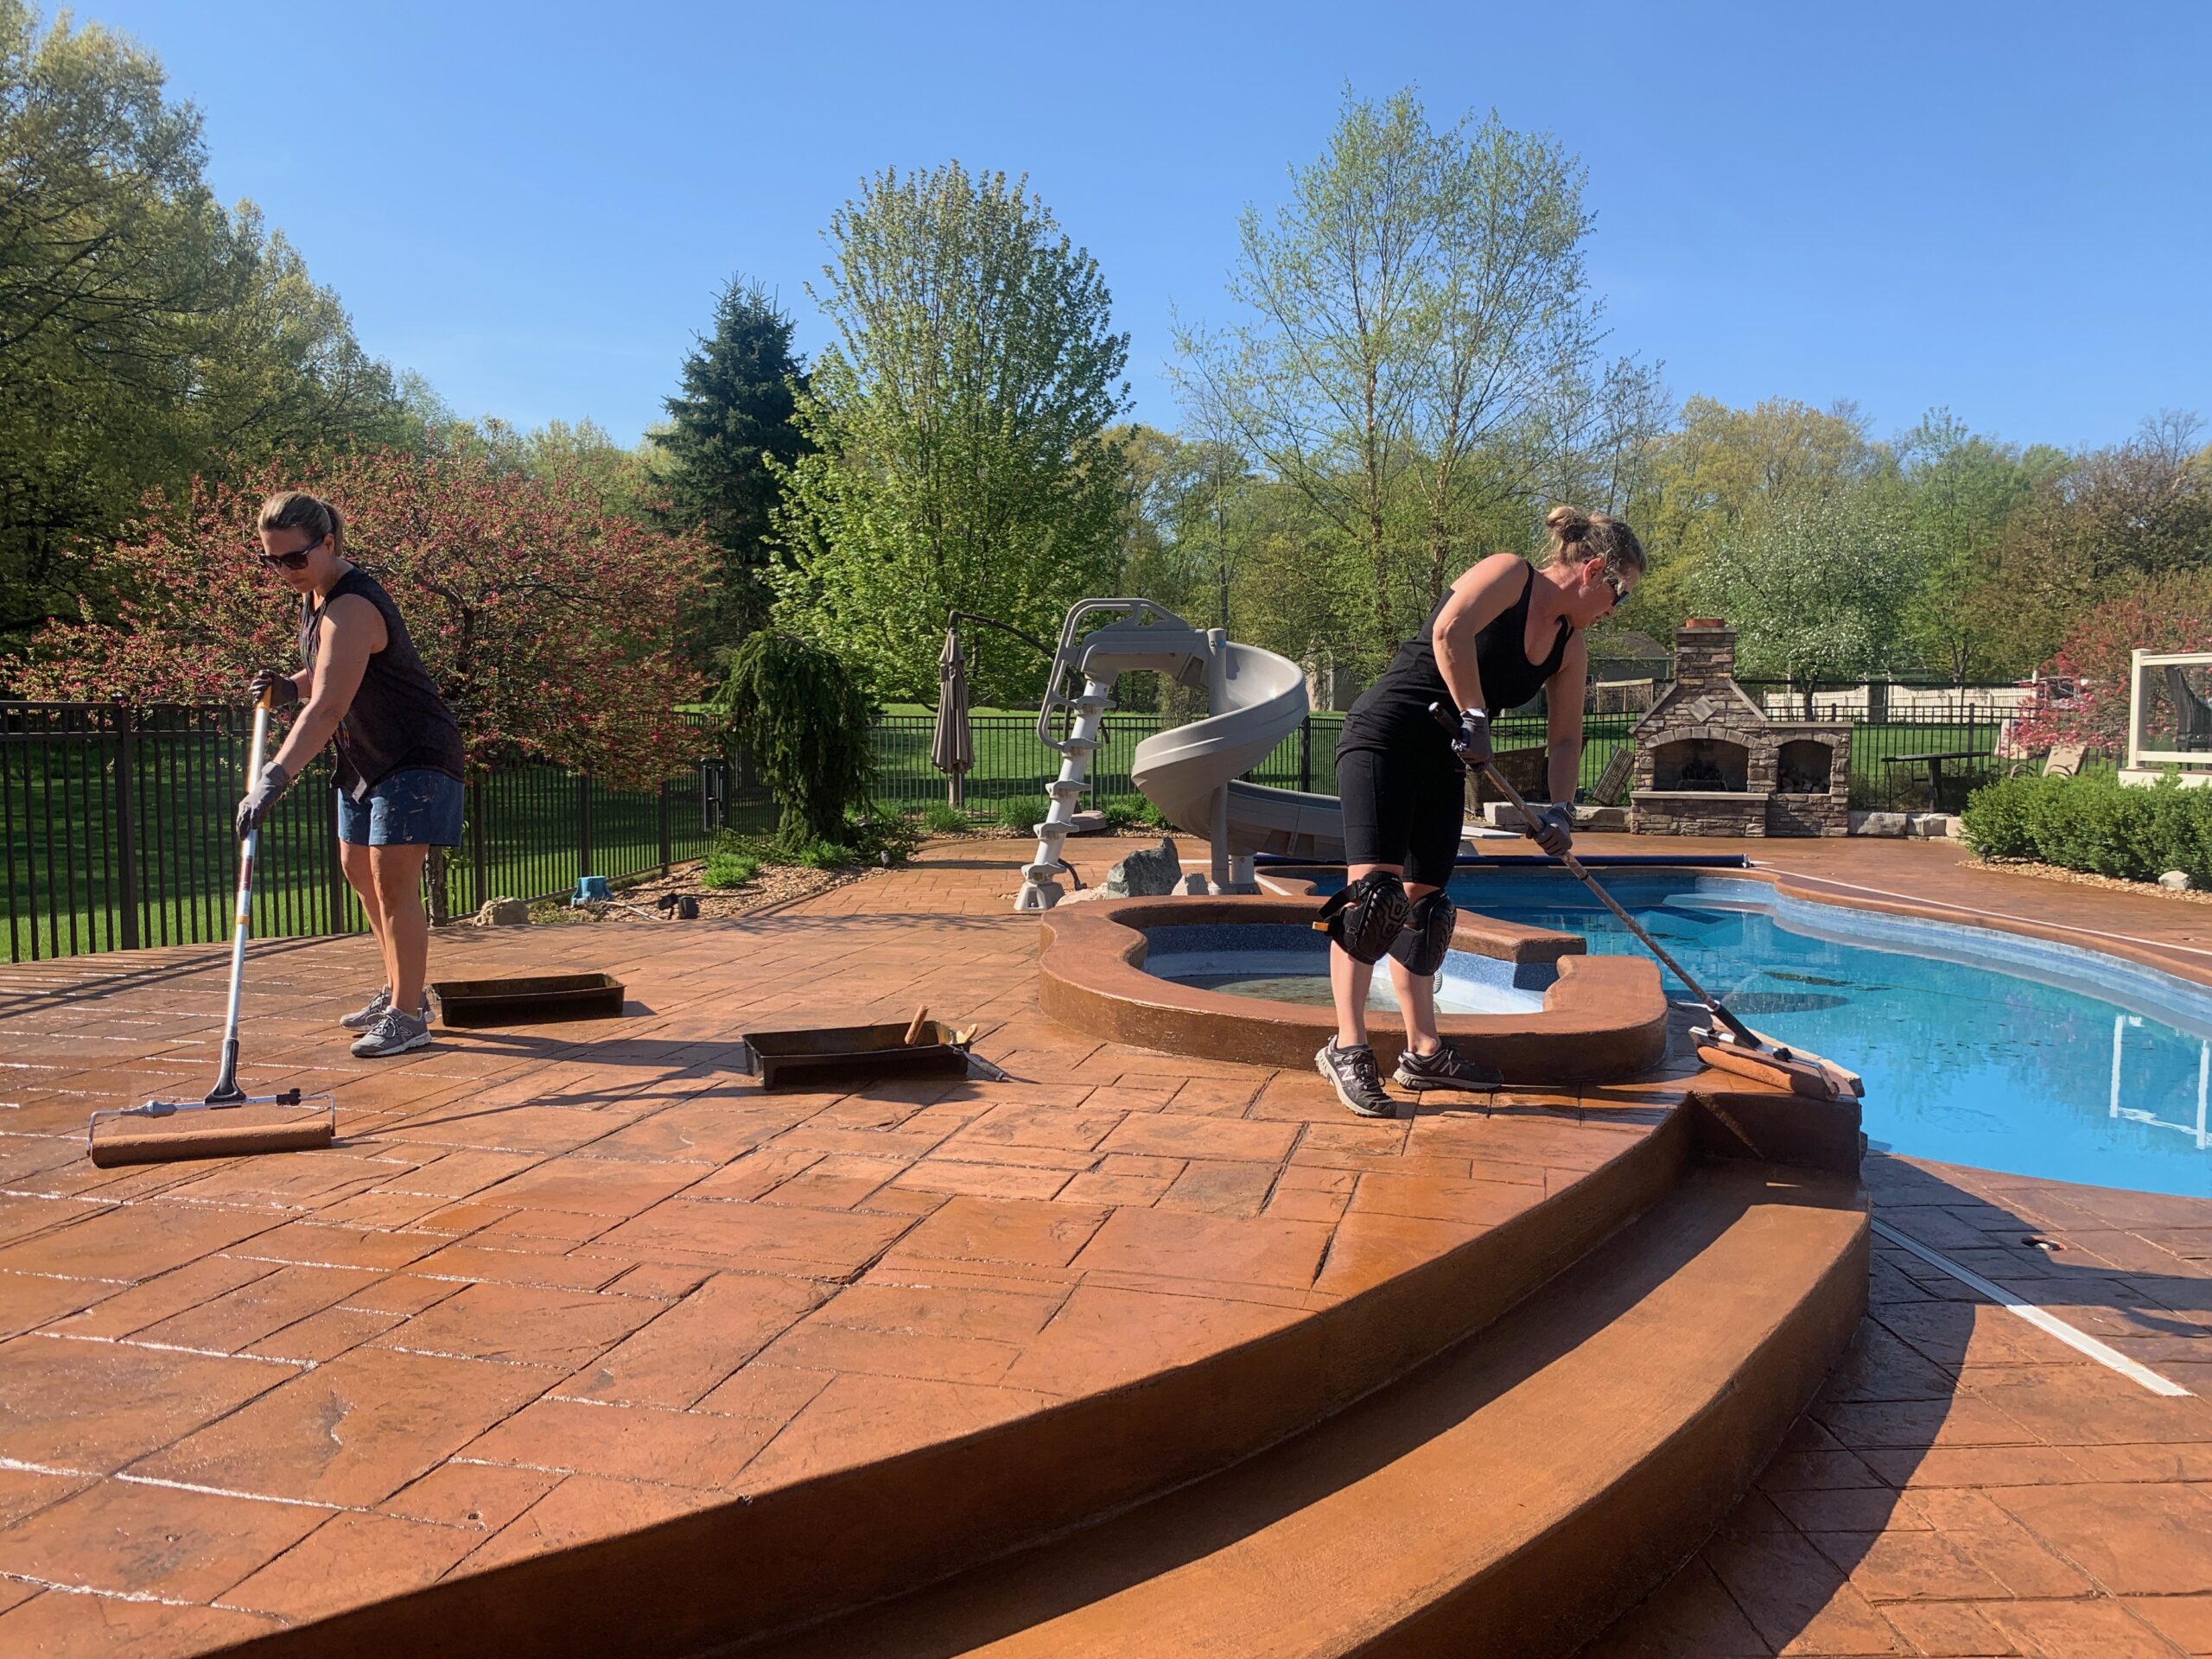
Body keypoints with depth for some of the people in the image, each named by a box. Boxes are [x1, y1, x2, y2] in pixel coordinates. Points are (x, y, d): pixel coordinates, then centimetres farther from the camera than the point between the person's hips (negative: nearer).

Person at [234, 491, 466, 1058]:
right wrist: (287, 686, 0)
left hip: (415, 755, -11)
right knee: (360, 871, 16)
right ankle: (399, 993, 29)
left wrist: (273, 779, -45)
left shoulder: (351, 608, -27)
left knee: (392, 880, -12)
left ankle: (408, 1016, -3)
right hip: (366, 755, 11)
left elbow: (327, 709, -37)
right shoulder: (316, 593, 5)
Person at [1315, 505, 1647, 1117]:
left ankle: (1424, 1053, 17)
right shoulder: (1509, 574, -11)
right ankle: (1348, 1049, -14)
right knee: (1374, 887, -17)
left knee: (1424, 902, 10)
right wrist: (1475, 717, -25)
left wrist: (1561, 809, 0)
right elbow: (1450, 630, -30)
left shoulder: (1570, 645, 11)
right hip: (1384, 739, -9)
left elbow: (1566, 737, 15)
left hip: (1442, 761, 9)